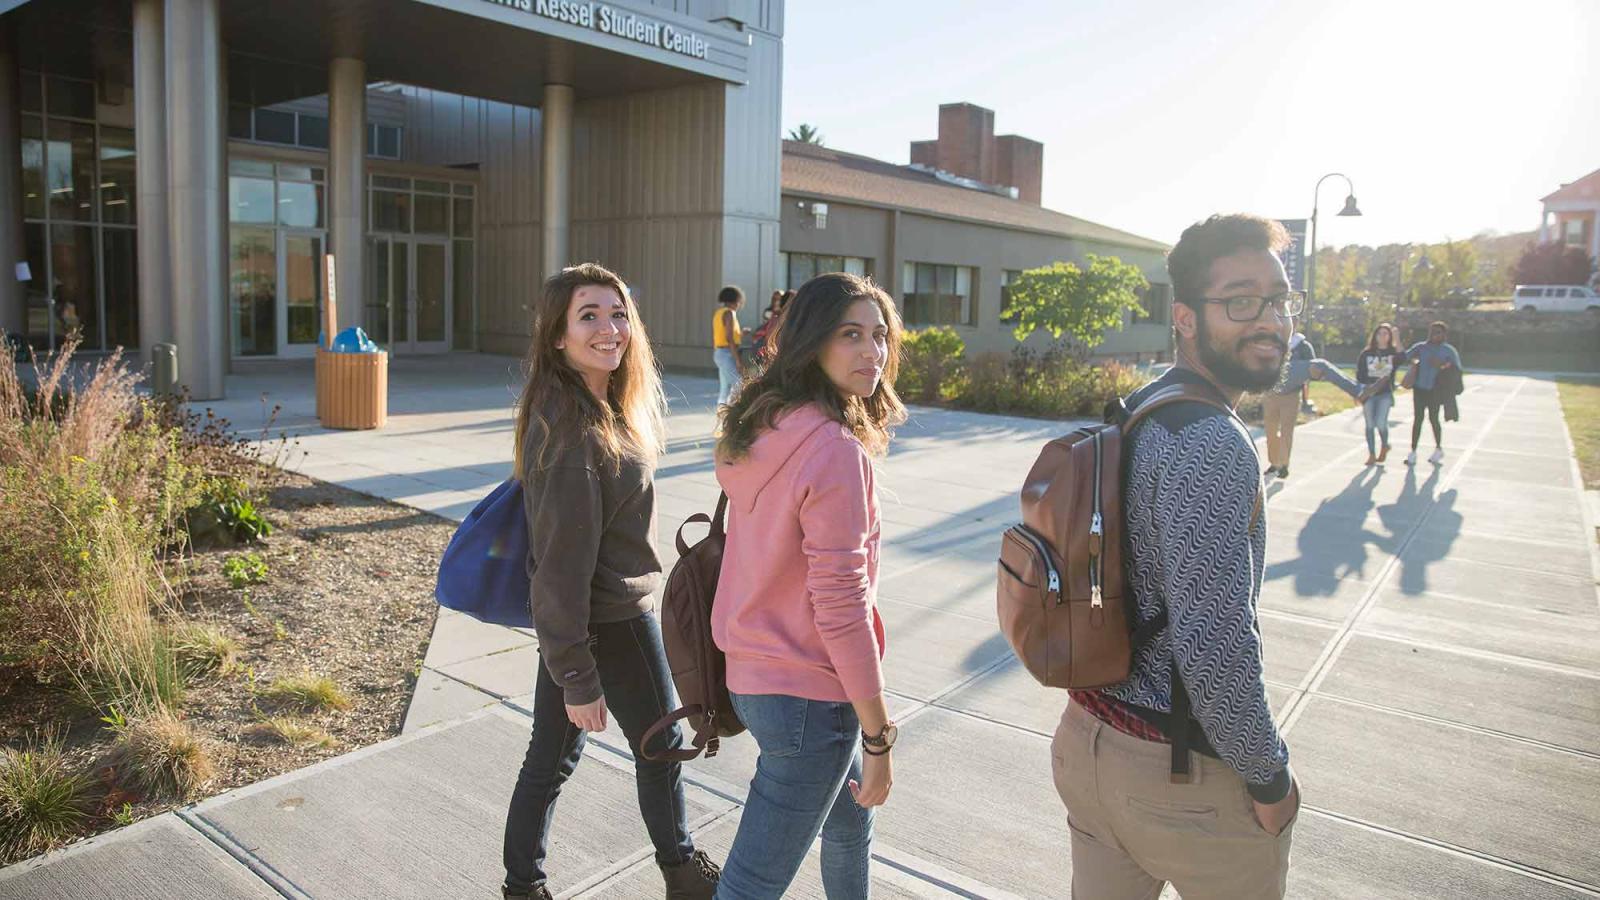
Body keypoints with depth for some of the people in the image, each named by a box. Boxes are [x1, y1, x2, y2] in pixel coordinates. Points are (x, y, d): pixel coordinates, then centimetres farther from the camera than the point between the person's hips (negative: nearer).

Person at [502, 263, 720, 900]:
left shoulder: (601, 408, 4)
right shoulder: (571, 427, -26)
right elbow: (564, 558, -26)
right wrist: (578, 680, -21)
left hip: (568, 617, 8)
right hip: (611, 621, -8)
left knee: (552, 755, 18)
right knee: (659, 745, 15)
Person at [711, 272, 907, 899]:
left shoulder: (762, 426, 3)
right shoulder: (834, 448, -23)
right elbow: (841, 606, -23)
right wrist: (879, 737, -14)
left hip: (753, 670, 9)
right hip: (806, 693, -9)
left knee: (848, 824, 30)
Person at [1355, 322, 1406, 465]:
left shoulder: (1393, 352, 2)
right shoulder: (1367, 353, 6)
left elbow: (1402, 359, -22)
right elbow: (1360, 374, 7)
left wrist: (1396, 339, -23)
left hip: (1385, 393, -2)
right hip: (1369, 393, 2)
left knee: (1381, 423, -14)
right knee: (1370, 425, 3)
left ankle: (1385, 446, 15)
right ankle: (1372, 455, 14)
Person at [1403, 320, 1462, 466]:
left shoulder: (1448, 350, 1)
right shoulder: (1421, 347, 7)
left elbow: (1457, 368, -3)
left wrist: (1442, 365, -17)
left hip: (1435, 390, -2)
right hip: (1419, 388, 2)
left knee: (1433, 419, 2)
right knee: (1417, 418, 2)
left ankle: (1439, 449, 24)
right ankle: (1413, 452, 5)